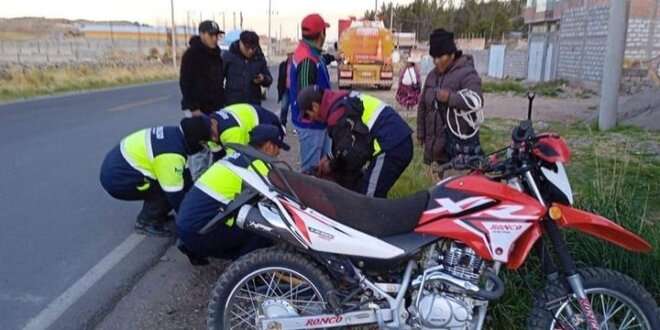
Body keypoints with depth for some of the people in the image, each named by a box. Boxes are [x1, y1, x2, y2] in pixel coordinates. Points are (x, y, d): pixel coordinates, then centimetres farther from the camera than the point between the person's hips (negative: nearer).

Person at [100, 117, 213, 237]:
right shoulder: (171, 155, -27)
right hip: (118, 179, -9)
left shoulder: (174, 134, 1)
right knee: (169, 190, -14)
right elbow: (175, 194, -19)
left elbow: (184, 176, 13)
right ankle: (147, 222, 2)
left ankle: (153, 213, 19)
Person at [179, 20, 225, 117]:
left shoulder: (216, 54, 14)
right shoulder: (191, 54, -9)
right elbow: (186, 83, -14)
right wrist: (193, 108, -19)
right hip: (198, 108, -7)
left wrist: (221, 103, 13)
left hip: (215, 108, 7)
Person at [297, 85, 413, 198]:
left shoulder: (337, 115, -14)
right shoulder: (342, 100, 17)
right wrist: (330, 158, 23)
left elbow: (355, 154, -12)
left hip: (390, 148, -10)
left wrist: (333, 166, 5)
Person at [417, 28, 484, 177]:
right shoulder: (432, 75, 14)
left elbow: (477, 100, -25)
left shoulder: (466, 73, -10)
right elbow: (423, 106, 20)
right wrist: (421, 132, 19)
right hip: (438, 140, 8)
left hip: (460, 142, -7)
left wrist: (450, 97, -34)